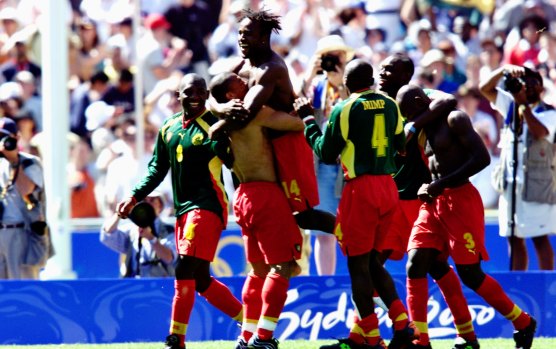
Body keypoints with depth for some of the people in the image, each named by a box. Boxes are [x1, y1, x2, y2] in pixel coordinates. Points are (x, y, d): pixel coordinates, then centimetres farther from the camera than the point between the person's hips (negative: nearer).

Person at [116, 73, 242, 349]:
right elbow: (157, 169, 21)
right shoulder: (168, 128, 14)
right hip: (183, 209, 8)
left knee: (185, 271, -16)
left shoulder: (216, 126, -7)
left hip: (208, 205, -8)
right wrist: (134, 197, 14)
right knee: (200, 280, 10)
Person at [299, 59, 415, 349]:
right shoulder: (389, 106, 7)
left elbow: (327, 154, 0)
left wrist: (308, 121, 11)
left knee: (358, 264, 0)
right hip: (389, 188, 6)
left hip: (361, 188, -6)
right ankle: (401, 323, 9)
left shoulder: (345, 110, -9)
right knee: (370, 260, 18)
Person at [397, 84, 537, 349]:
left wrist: (441, 184, -20)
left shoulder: (455, 120, -10)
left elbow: (482, 158, -19)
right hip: (434, 203, 8)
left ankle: (523, 324, 14)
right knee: (415, 267, -6)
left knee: (470, 274, -4)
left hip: (461, 201, -8)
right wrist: (428, 188, 2)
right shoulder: (426, 129, 15)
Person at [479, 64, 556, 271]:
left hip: (536, 186, -5)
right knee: (514, 239, 5)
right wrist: (504, 70, -5)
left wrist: (523, 104, -22)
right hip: (510, 183, 5)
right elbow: (485, 88, 10)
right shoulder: (511, 105, 15)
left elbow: (539, 132, -20)